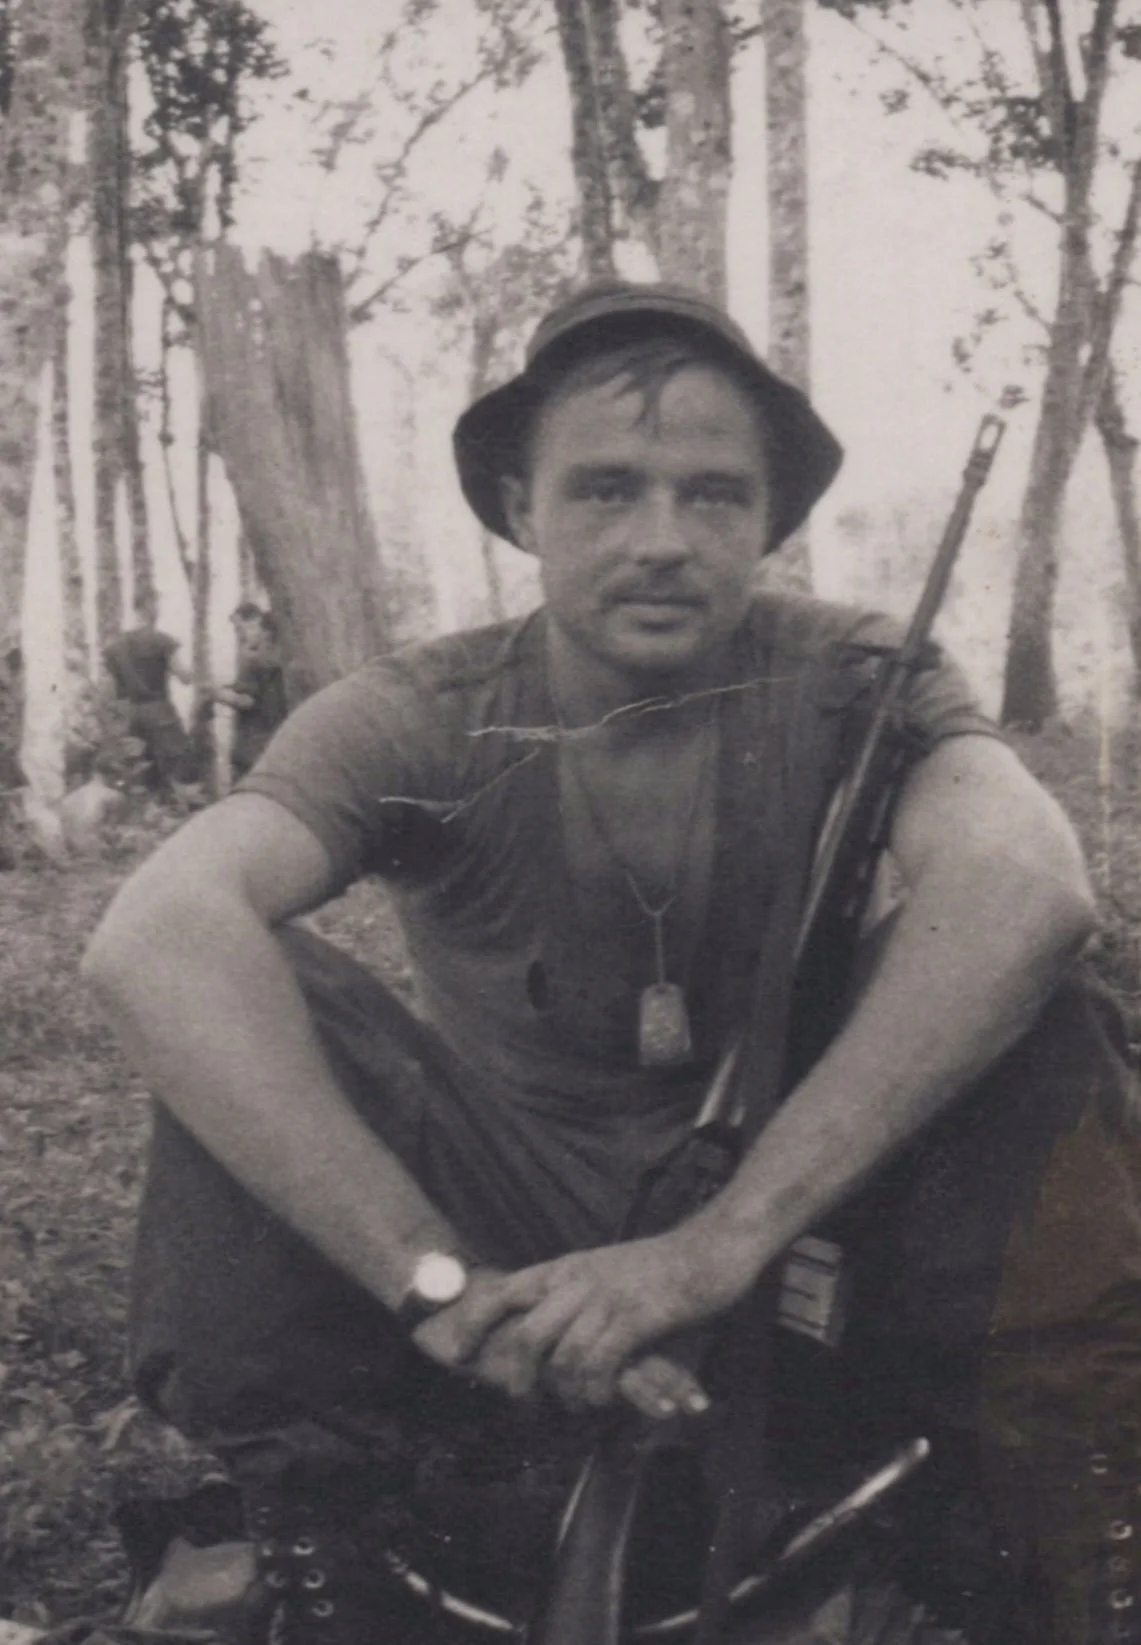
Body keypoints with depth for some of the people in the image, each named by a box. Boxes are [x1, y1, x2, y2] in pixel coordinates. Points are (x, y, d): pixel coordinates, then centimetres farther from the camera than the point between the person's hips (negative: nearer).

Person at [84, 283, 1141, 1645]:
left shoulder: (850, 685, -9)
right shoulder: (417, 724, -11)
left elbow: (1027, 887, -32)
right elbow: (153, 938, -31)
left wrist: (722, 1242, -41)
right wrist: (439, 1281, -41)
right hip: (512, 1243, 0)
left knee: (1023, 1008, -24)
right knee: (259, 997, -23)